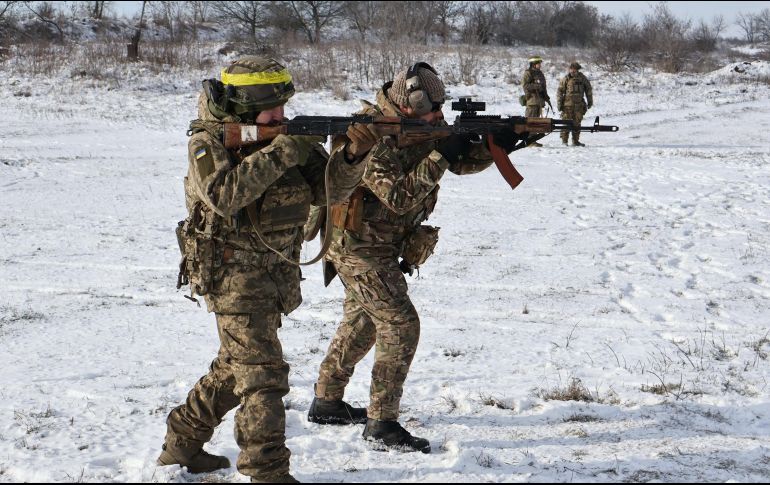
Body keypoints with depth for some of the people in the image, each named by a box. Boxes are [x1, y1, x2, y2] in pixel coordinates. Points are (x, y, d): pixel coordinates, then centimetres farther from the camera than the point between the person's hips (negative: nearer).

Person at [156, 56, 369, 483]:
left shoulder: (284, 136, 3)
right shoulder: (209, 140, -13)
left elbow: (328, 189, -4)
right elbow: (224, 195, -31)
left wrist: (352, 156, -23)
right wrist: (280, 155, -33)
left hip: (276, 272, 7)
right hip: (233, 272, -7)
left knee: (236, 366, 18)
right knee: (261, 371, -12)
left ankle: (182, 445, 33)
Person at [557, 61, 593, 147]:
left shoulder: (582, 78, 4)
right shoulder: (565, 79, -3)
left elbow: (588, 89, 15)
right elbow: (560, 91, 0)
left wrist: (590, 102, 15)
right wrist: (559, 103, -4)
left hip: (579, 104, 3)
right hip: (568, 104, -3)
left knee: (577, 123, 4)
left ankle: (575, 140, 11)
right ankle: (564, 140, 3)